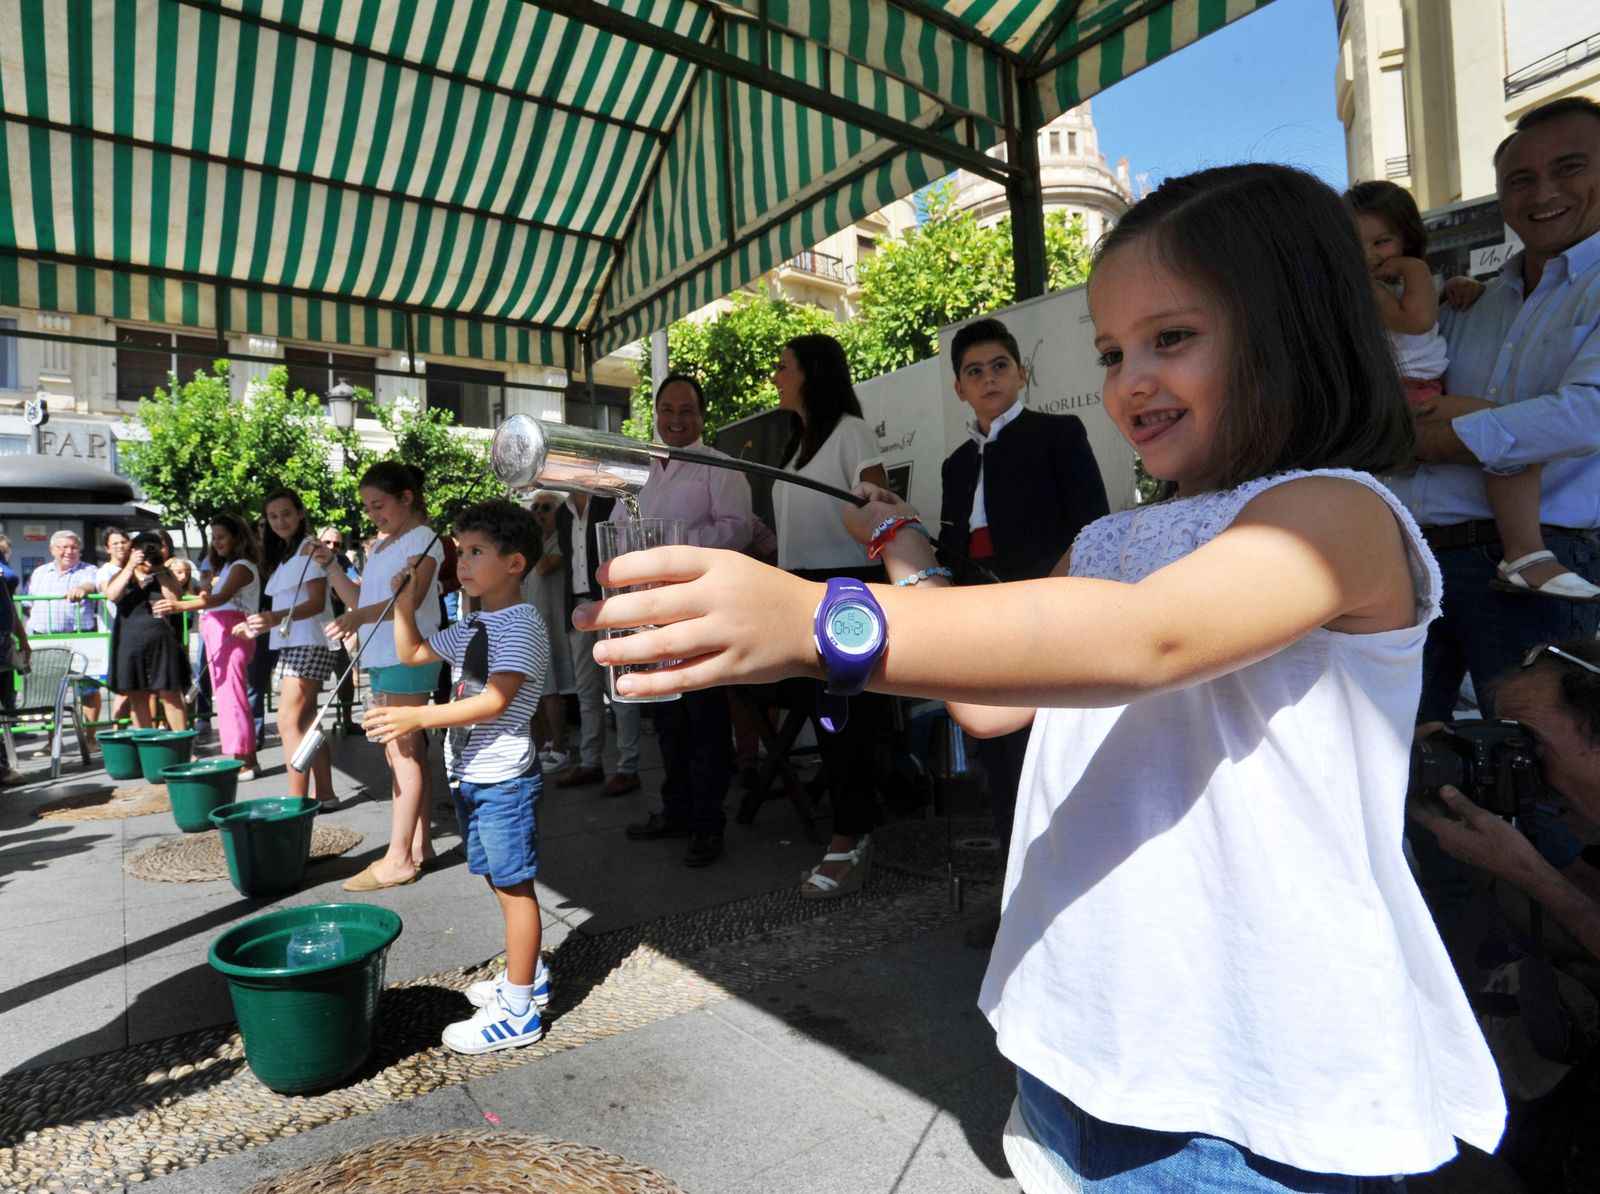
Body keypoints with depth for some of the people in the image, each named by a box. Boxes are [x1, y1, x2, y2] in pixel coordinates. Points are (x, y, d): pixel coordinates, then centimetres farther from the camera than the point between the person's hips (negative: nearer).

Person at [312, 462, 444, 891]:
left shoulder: (422, 539, -8)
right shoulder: (380, 544, 19)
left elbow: (410, 598, -22)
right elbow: (359, 598, 18)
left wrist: (360, 617, -36)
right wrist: (329, 565, 6)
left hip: (408, 658, -9)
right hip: (381, 658, 9)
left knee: (402, 751, -8)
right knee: (408, 752, 11)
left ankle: (398, 858, -4)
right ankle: (420, 843, 19)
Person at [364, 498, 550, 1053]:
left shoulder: (521, 623, -16)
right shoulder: (471, 625, 13)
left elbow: (494, 702, -23)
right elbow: (412, 654, 24)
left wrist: (419, 717, -28)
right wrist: (404, 600, 12)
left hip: (503, 778, -9)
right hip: (472, 775, 9)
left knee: (514, 885, -1)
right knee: (499, 880, 19)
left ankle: (518, 1010, 9)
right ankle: (528, 975, 34)